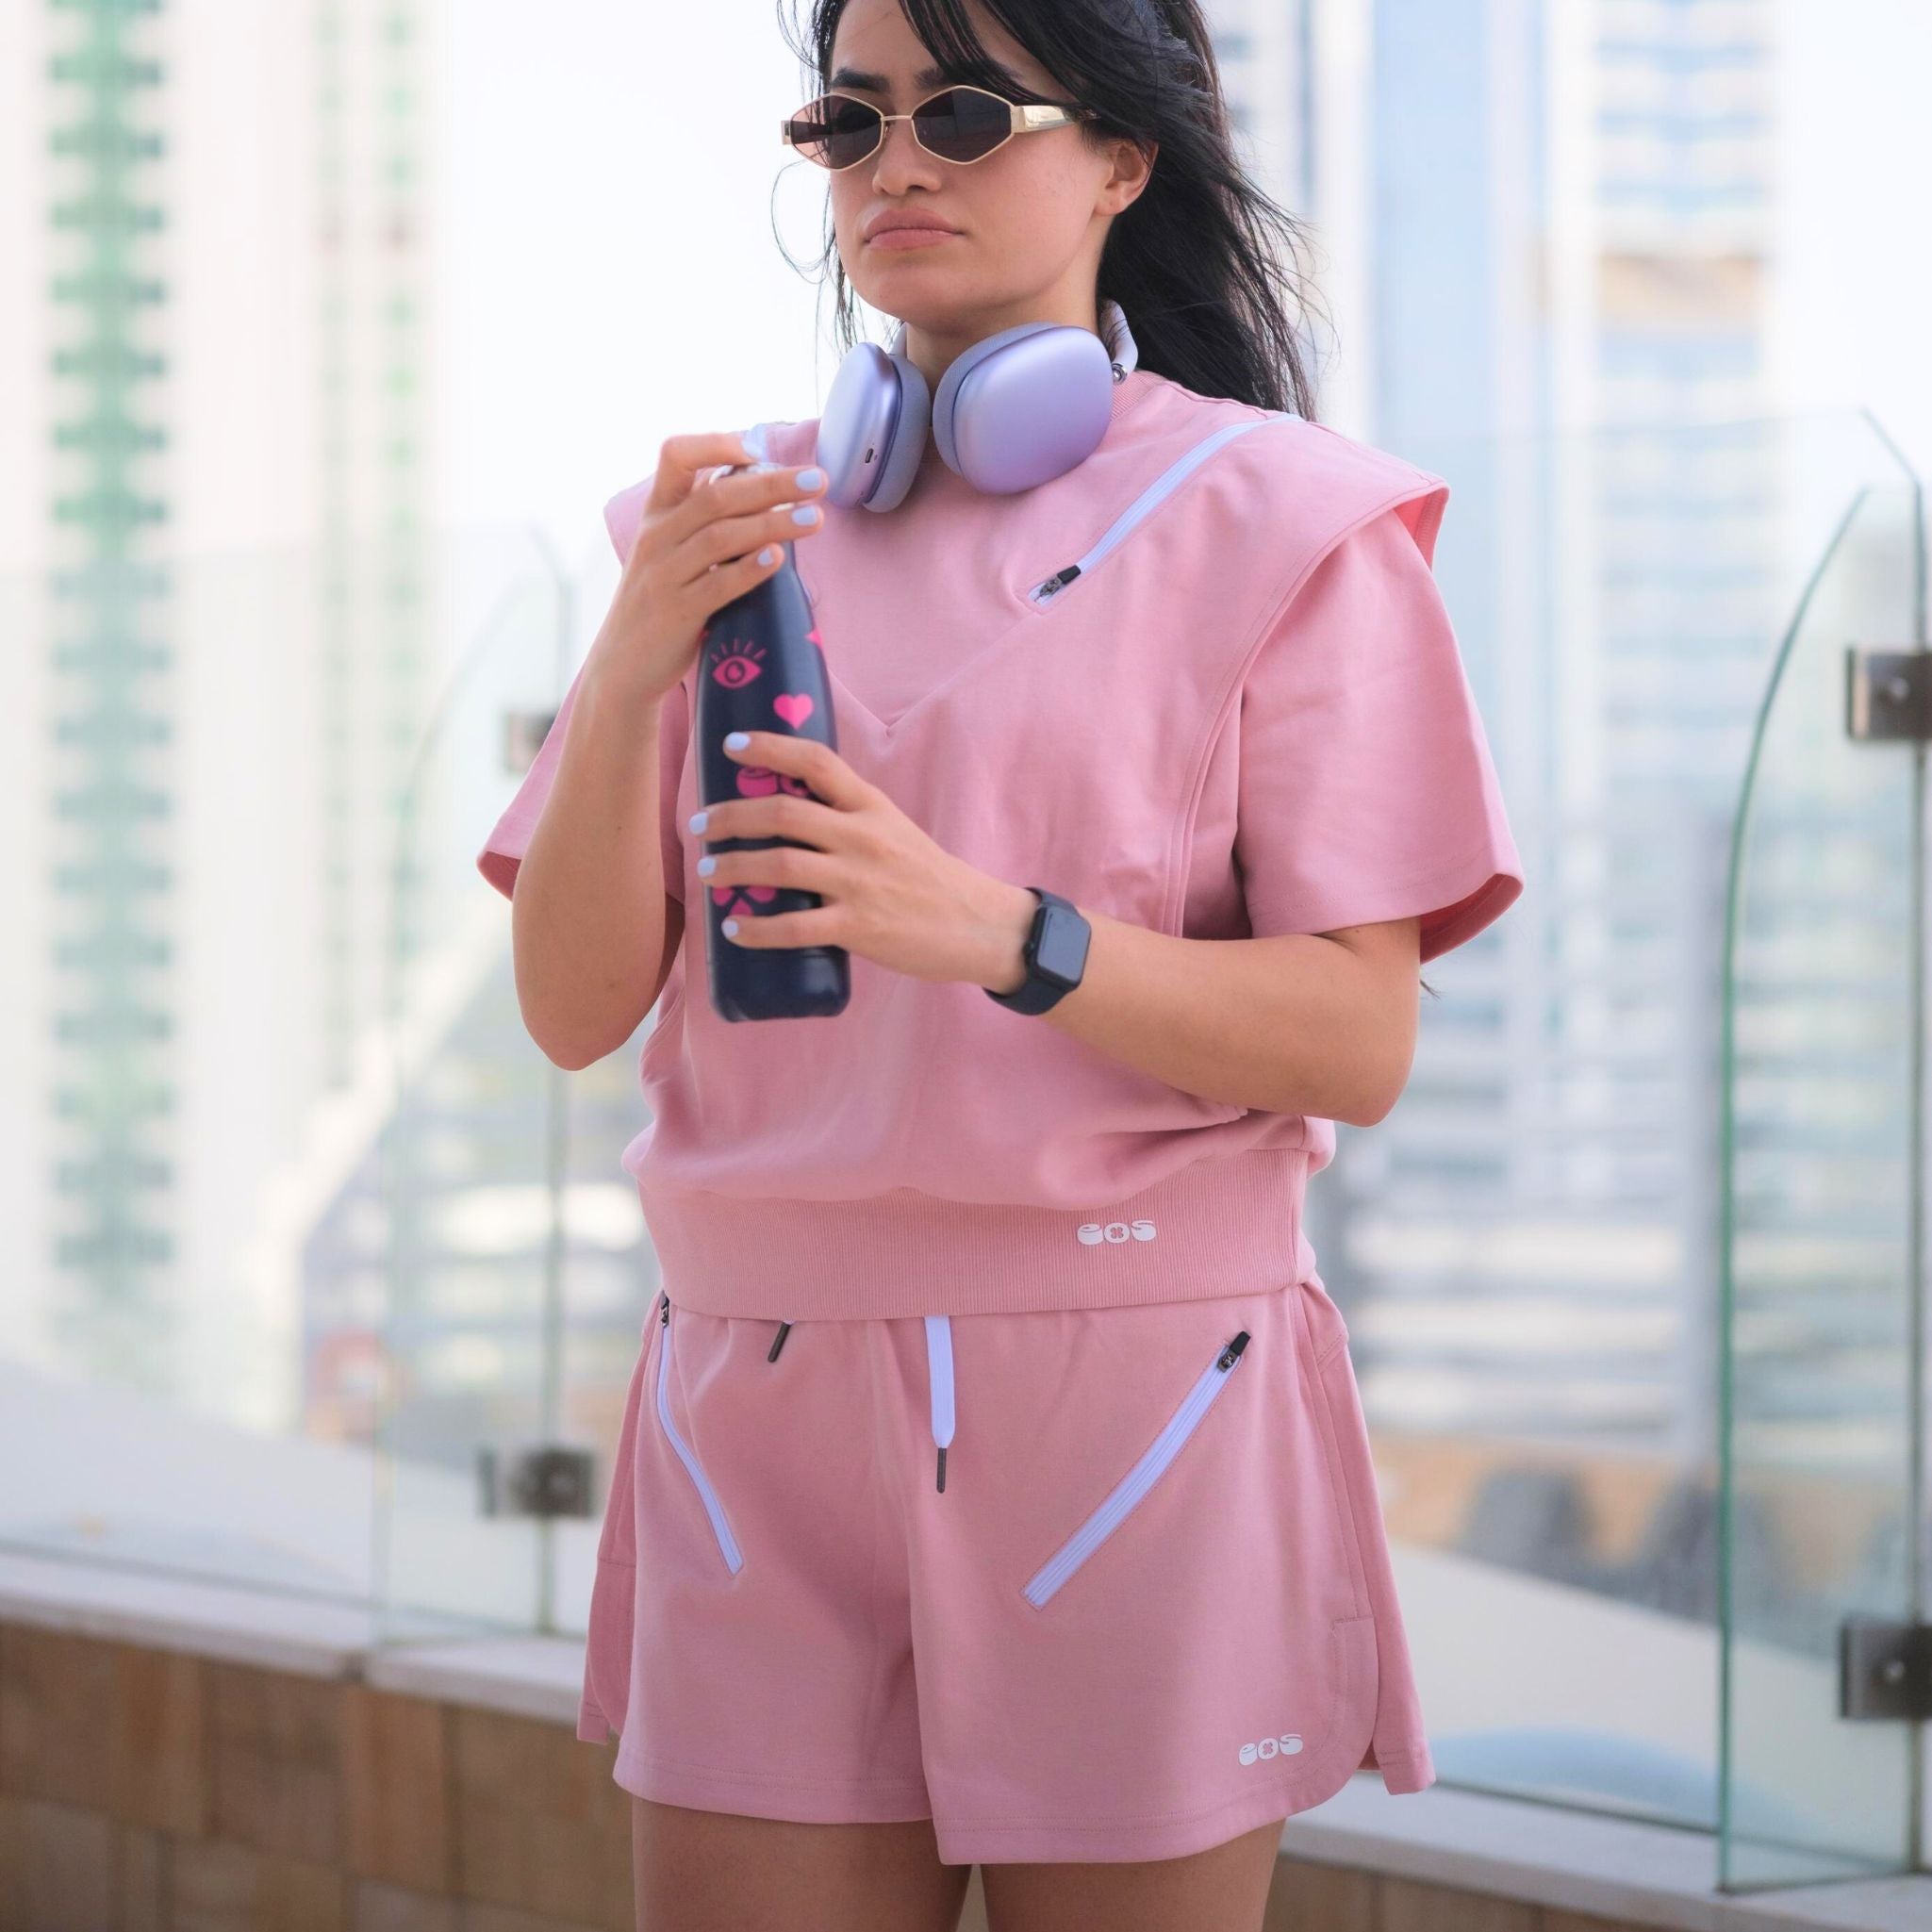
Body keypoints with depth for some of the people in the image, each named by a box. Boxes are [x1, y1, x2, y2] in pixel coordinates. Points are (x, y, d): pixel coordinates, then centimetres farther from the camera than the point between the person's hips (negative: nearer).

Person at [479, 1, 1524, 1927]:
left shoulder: (1273, 519, 0)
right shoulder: (727, 519, 12)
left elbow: (1357, 1044, -8)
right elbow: (574, 1008, 5)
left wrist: (996, 935, -23)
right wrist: (632, 666, -12)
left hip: (1127, 1396, -3)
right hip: (761, 1390, 3)